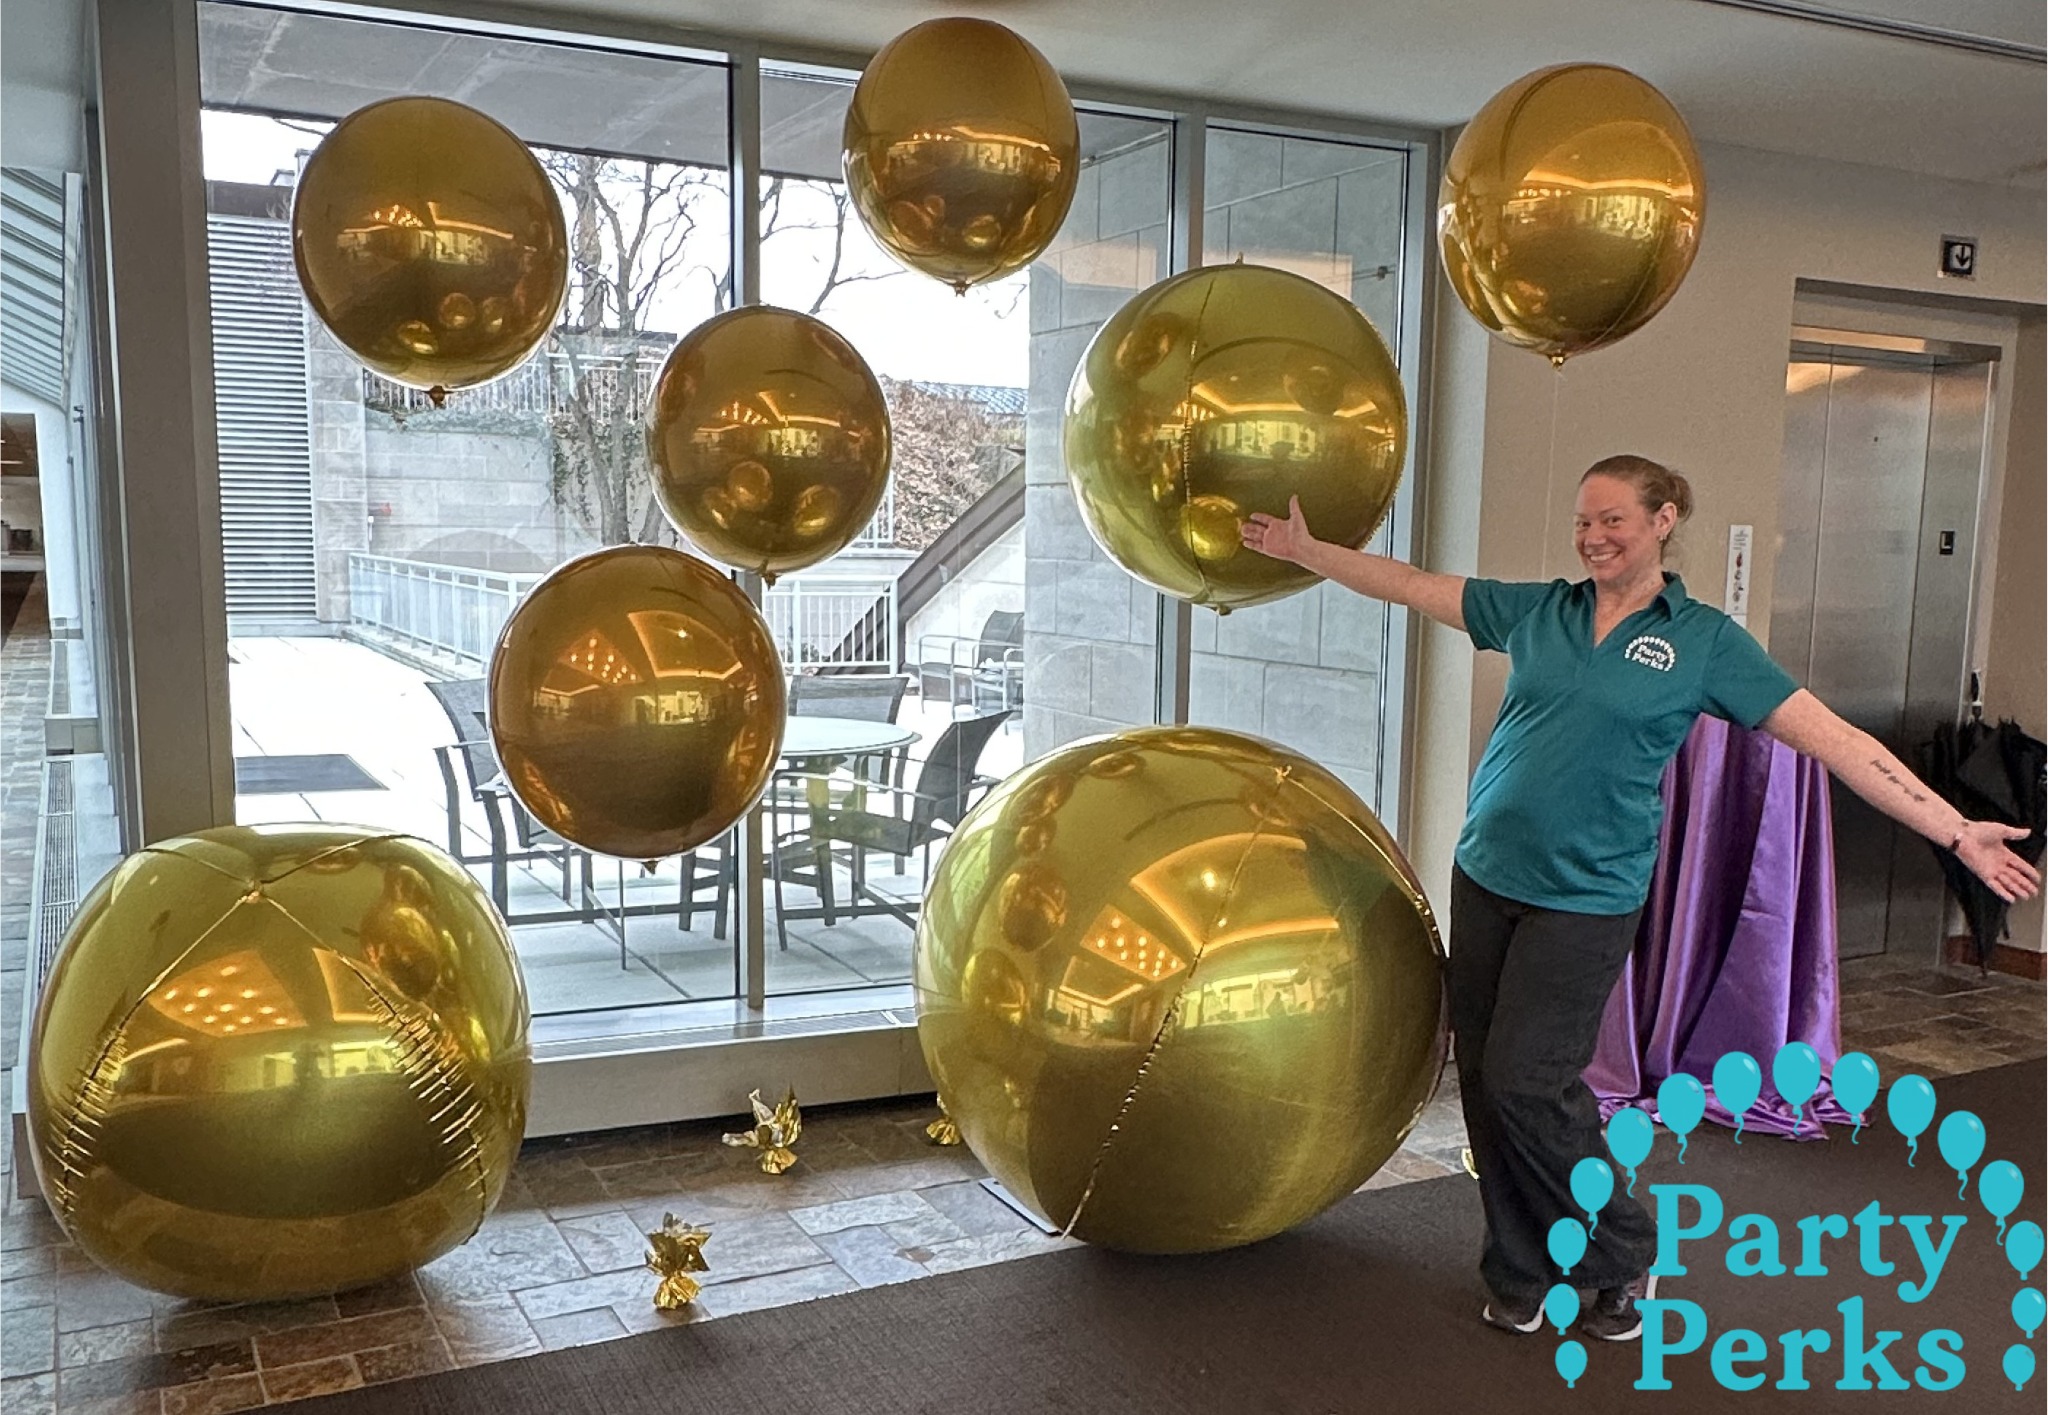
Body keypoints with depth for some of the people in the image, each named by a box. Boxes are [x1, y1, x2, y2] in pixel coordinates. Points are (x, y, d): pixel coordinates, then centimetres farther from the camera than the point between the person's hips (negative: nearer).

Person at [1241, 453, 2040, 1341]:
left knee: (1525, 1080, -7)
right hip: (1485, 877, 4)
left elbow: (1833, 739, -5)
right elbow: (1409, 585, 11)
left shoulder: (1704, 640, -2)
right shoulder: (1537, 611, 7)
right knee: (1482, 1079, 6)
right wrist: (1304, 549, 10)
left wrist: (1954, 829, -8)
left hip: (1586, 896, -4)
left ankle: (1624, 1255, 18)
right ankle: (1519, 1276, 23)